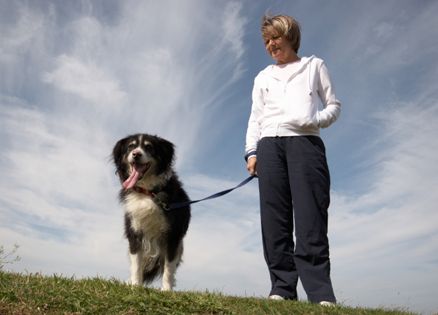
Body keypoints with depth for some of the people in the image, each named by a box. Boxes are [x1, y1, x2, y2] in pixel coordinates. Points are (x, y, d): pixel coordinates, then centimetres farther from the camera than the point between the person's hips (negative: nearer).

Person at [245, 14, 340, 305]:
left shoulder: (315, 66, 20)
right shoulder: (263, 77, 27)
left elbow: (334, 105, 14)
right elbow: (255, 118, 20)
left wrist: (317, 120, -8)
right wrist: (251, 151, 6)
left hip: (305, 142, -3)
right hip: (270, 145, 3)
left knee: (310, 216, -15)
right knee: (274, 218, -8)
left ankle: (321, 294, -18)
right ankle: (282, 288, -8)